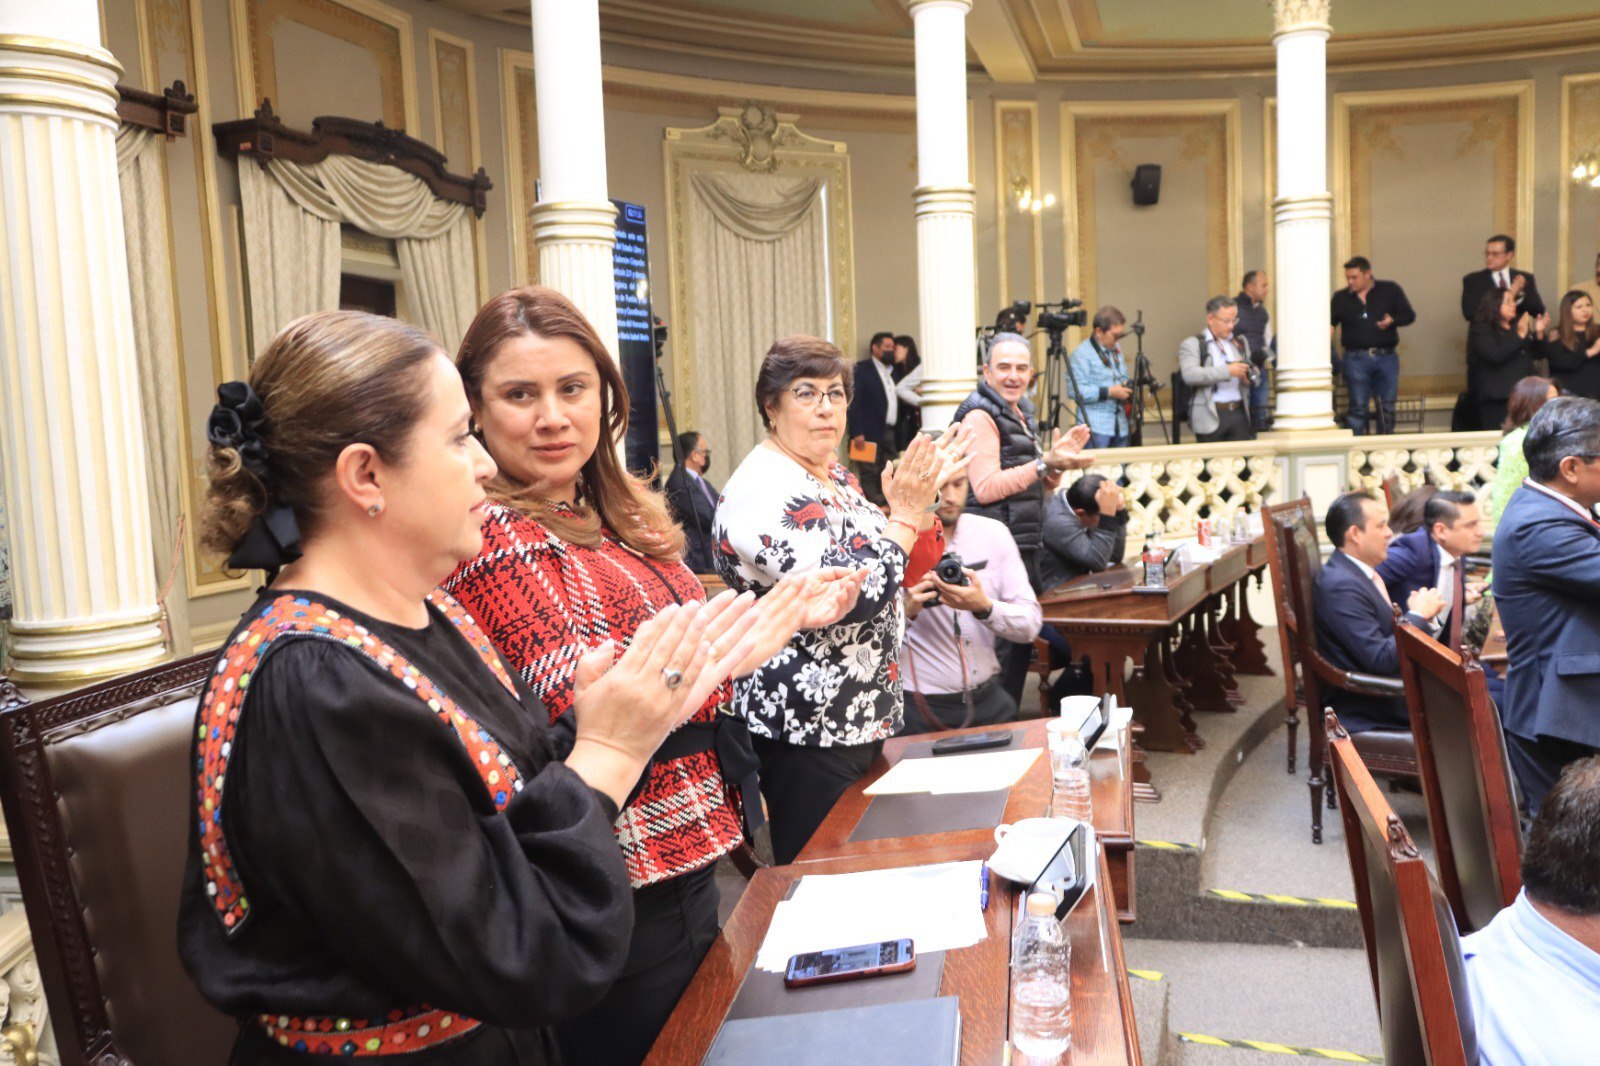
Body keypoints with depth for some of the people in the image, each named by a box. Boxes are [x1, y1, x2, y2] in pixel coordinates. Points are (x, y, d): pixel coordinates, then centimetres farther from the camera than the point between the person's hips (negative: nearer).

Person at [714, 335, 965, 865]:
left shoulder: (833, 475, 10)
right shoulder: (763, 491, -19)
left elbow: (907, 569, 16)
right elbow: (851, 597, -27)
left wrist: (922, 494, 1)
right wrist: (906, 512, -17)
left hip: (860, 715, 9)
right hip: (805, 728, -9)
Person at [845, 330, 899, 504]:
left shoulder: (892, 371, 20)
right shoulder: (861, 369, -2)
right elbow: (854, 402, -9)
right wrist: (856, 433, -17)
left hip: (891, 432, 7)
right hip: (871, 433, -7)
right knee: (870, 474, -6)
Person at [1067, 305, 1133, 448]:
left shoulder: (1116, 349, 19)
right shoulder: (1081, 354, -9)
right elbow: (1074, 390, -19)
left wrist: (1128, 386, 8)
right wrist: (1109, 392, -17)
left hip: (1121, 426, 8)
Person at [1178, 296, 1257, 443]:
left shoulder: (1241, 344, 19)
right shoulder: (1192, 344, 0)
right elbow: (1190, 375, -18)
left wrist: (1249, 377, 4)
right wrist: (1227, 371, -23)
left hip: (1239, 414, 5)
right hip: (1210, 416, -5)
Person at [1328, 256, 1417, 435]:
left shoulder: (1390, 291, 6)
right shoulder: (1340, 298, 8)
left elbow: (1409, 315, 6)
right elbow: (1329, 321, 10)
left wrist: (1393, 320, -14)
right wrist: (1327, 328, -13)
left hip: (1386, 358, 1)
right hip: (1355, 359, -1)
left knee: (1387, 406, 5)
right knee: (1358, 407, -3)